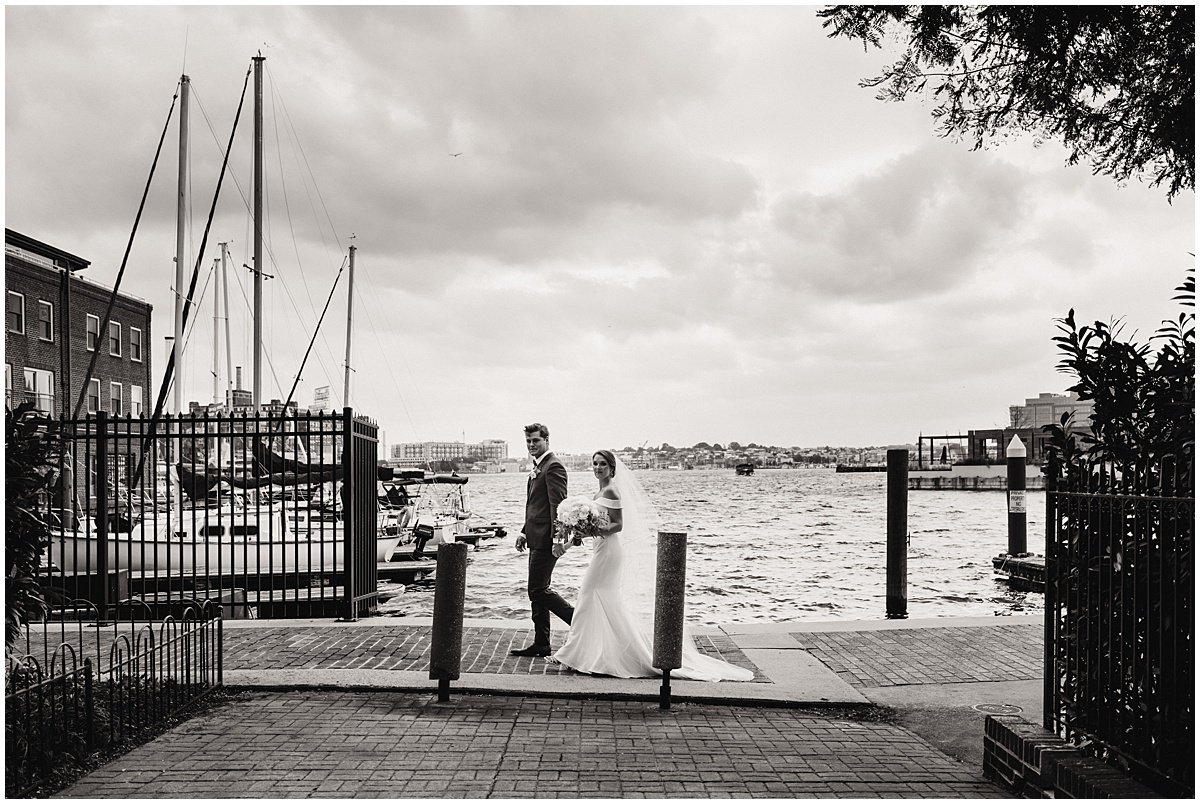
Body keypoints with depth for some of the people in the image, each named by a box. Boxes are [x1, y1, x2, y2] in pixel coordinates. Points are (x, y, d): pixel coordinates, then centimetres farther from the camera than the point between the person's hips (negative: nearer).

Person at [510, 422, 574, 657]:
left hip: (546, 540, -10)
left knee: (538, 589, -8)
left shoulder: (553, 466, -13)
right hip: (537, 539, 10)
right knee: (537, 590, 11)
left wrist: (557, 539, -25)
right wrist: (525, 532, 18)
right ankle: (541, 644, 17)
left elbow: (559, 504, -20)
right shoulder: (537, 468, 18)